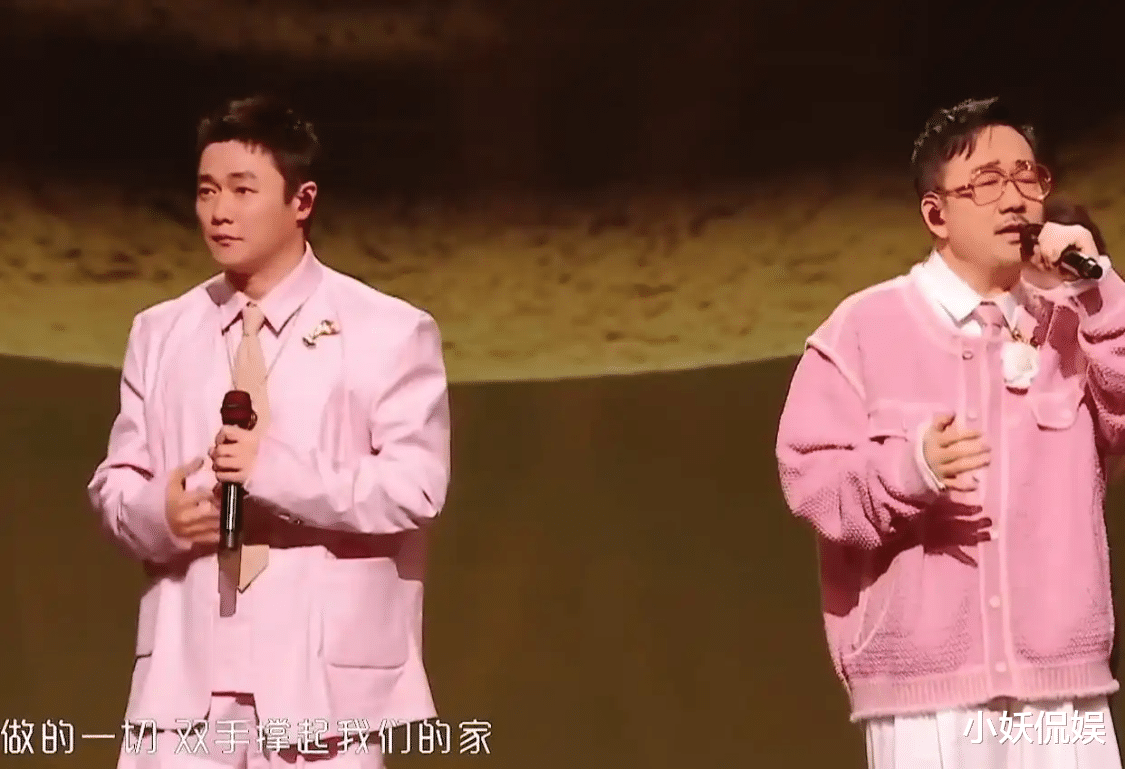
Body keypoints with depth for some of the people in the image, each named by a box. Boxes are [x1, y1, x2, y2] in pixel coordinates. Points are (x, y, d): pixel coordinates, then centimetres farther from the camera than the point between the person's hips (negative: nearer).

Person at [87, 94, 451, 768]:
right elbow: (116, 481, 15)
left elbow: (416, 487, -9)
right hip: (185, 665, 3)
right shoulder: (159, 333, 14)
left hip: (323, 671, -3)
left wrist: (277, 472, -20)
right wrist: (156, 513, -9)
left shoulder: (390, 332, 0)